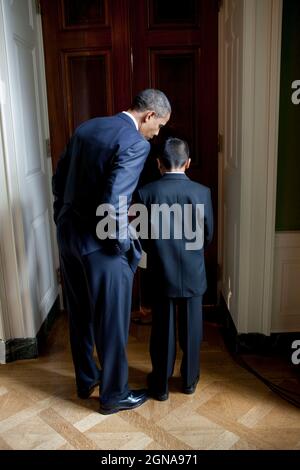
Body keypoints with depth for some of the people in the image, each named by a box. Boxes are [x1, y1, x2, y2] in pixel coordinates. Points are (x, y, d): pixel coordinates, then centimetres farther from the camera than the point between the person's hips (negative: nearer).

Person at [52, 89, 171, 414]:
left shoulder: (86, 127, 9)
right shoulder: (136, 143, -16)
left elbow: (58, 179, 13)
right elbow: (113, 202, -26)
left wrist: (65, 221, 19)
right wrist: (125, 244, -12)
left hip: (67, 236, 8)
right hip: (99, 244, -8)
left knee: (79, 315, 21)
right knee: (111, 322, 9)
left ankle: (85, 380, 40)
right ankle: (113, 395, 27)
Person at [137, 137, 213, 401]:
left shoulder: (146, 193, -11)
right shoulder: (202, 192, -10)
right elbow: (208, 234, -1)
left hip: (161, 274, 0)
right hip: (193, 274, 1)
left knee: (162, 329, 12)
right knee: (191, 327, 16)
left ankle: (160, 384, 26)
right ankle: (190, 379, 32)